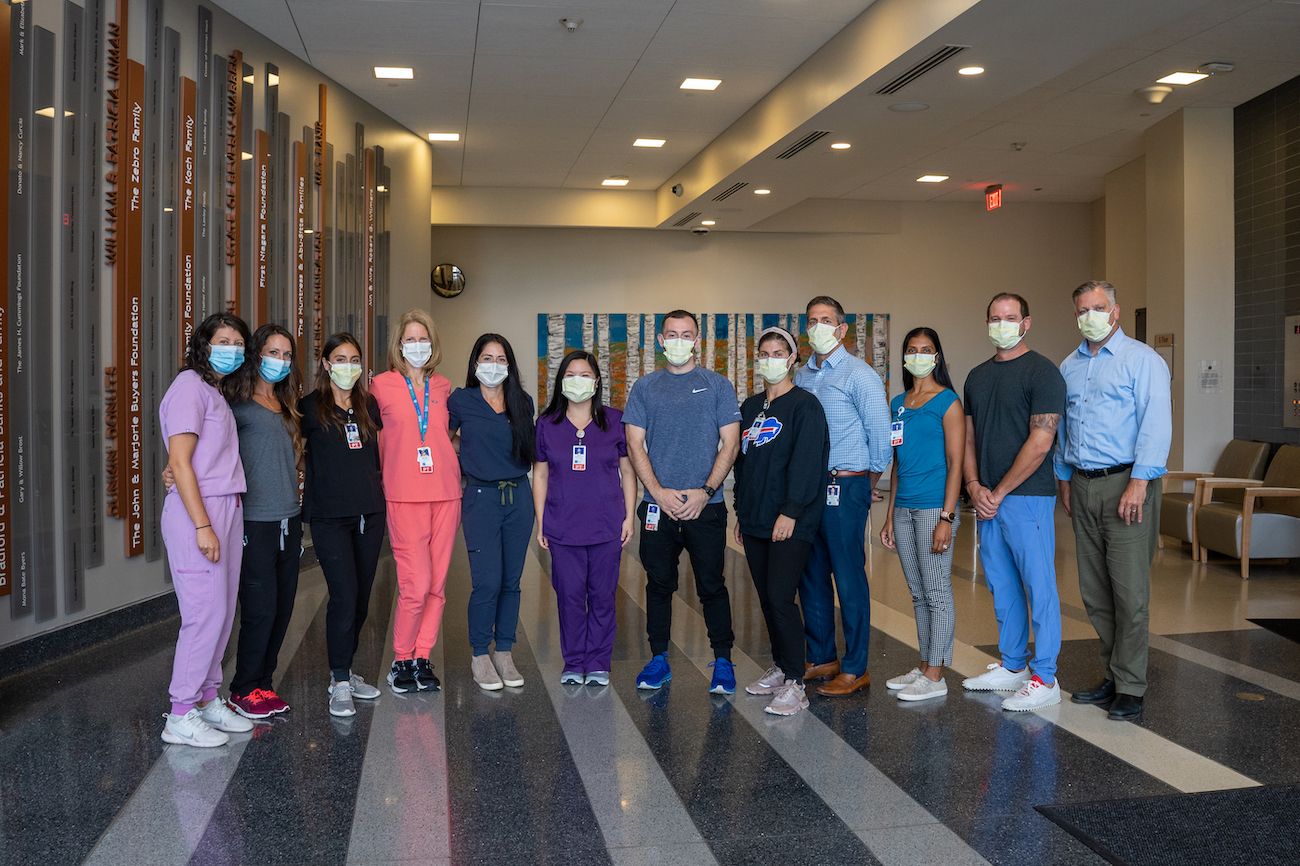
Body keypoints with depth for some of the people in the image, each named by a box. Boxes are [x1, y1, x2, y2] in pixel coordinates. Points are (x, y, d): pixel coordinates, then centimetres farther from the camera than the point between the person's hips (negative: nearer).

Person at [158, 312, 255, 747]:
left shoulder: (215, 392, 18)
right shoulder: (190, 385, -7)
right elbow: (179, 461, -14)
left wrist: (226, 519, 7)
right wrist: (202, 525, -18)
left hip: (227, 509, 9)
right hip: (197, 511, -8)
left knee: (222, 610, 10)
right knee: (206, 611, -7)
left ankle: (208, 699, 20)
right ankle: (181, 716, 2)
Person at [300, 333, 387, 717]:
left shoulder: (368, 405, 12)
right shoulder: (310, 407, -1)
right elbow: (297, 455, 4)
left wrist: (379, 491, 16)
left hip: (370, 512, 5)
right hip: (330, 515, -5)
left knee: (361, 597, 9)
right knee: (344, 596, -11)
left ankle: (344, 671, 24)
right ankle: (340, 684, -1)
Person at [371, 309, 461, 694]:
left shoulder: (443, 386, 11)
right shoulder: (382, 385, 1)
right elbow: (378, 439, 9)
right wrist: (395, 470, 6)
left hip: (446, 493, 4)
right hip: (405, 496, -4)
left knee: (436, 584, 5)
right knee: (416, 584, -8)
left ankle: (422, 659, 18)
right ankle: (401, 660, 11)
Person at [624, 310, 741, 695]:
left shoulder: (717, 386, 5)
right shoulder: (645, 387, 9)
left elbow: (729, 444, 0)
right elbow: (635, 445, 4)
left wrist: (704, 492, -10)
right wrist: (660, 492, -8)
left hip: (706, 506, -2)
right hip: (657, 506, 2)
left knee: (712, 586, 1)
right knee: (659, 585, 9)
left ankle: (723, 662, 12)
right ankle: (659, 660, 20)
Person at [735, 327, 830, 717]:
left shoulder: (805, 406, -7)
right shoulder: (750, 407, 15)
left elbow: (806, 464, -14)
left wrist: (790, 513, -19)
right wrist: (741, 512, 17)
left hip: (791, 523, -7)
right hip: (755, 522, 7)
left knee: (780, 597, -11)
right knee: (766, 598, 12)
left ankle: (794, 684, -3)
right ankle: (780, 666, 27)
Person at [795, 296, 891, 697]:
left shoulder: (859, 375, -8)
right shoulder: (802, 377, 13)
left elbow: (880, 434, -9)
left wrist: (868, 484, -1)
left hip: (845, 487, -7)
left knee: (849, 578, -2)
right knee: (811, 577, 13)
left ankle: (855, 670, 8)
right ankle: (821, 659, 26)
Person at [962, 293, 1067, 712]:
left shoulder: (1042, 372, -8)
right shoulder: (977, 376, 15)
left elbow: (1040, 443, -14)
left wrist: (999, 492, -12)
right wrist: (974, 486, 1)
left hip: (1027, 496, -7)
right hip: (986, 499, 7)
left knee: (1038, 587, -2)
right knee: (1002, 587, 14)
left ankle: (1044, 678, 6)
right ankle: (1012, 666, 26)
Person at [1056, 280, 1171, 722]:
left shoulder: (1141, 359, -4)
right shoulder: (1069, 367, 16)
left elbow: (1156, 424, -12)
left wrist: (1138, 483, -19)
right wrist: (1064, 479, 17)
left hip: (1126, 484, -6)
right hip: (1083, 487, 6)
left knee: (1129, 591, -4)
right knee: (1094, 592, 9)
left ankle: (1130, 689, 4)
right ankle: (1113, 676, 21)